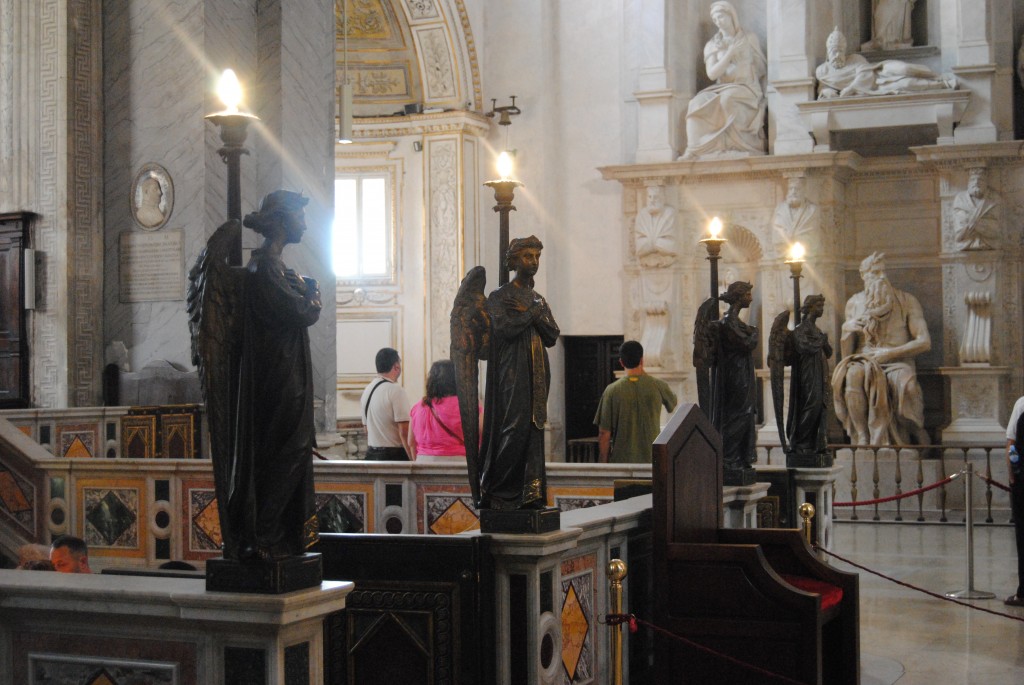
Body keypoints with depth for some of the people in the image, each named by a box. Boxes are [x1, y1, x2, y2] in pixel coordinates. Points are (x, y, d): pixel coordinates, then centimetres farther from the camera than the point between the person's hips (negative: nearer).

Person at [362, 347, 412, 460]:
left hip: (372, 455, 8)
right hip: (394, 455, -8)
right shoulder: (396, 390, -13)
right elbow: (404, 432, -18)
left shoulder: (367, 390, 12)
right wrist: (414, 460, -16)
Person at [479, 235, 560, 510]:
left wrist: (527, 313, -6)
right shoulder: (499, 296, -1)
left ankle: (531, 494, 1)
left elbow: (552, 336, 8)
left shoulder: (539, 299, 18)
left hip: (537, 374, 6)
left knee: (534, 431, 1)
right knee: (515, 429, -12)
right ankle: (493, 489, -1)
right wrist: (535, 312, -7)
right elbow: (504, 328, -18)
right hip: (513, 374, -6)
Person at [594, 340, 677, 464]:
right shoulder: (658, 386, -4)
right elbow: (673, 405, 21)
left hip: (621, 462, -1)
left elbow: (604, 434, -6)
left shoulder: (612, 391, -7)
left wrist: (604, 463, 5)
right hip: (652, 460, 1)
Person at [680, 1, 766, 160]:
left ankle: (741, 147, -31)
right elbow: (712, 74, -3)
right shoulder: (712, 45, 12)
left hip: (747, 89, -3)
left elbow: (763, 69, 11)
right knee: (697, 104, -29)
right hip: (722, 89, 3)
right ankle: (694, 150, -35)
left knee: (727, 99, -38)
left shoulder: (749, 38, 8)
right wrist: (729, 54, -11)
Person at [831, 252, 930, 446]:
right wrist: (846, 331, -9)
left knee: (901, 380, -38)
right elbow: (846, 354, 14)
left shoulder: (907, 301, 7)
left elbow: (925, 342, -3)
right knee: (853, 375, -36)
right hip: (864, 362, 1)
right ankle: (862, 435, -33)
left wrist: (889, 353, -13)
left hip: (898, 363, -1)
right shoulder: (854, 303, 14)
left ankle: (878, 439, -31)